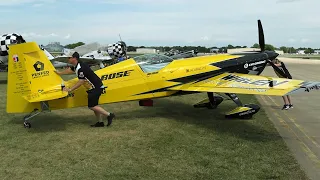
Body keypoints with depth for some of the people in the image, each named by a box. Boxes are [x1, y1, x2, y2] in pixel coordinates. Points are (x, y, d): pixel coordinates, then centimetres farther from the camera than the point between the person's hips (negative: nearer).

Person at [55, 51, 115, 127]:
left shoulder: (80, 68, -22)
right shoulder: (76, 66, 10)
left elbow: (81, 82, -21)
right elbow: (70, 70, 32)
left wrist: (70, 89, -16)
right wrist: (60, 73, 43)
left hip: (96, 87, -10)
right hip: (93, 87, 10)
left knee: (92, 106, -9)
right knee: (94, 105, 13)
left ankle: (109, 115, -6)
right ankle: (100, 122, 18)